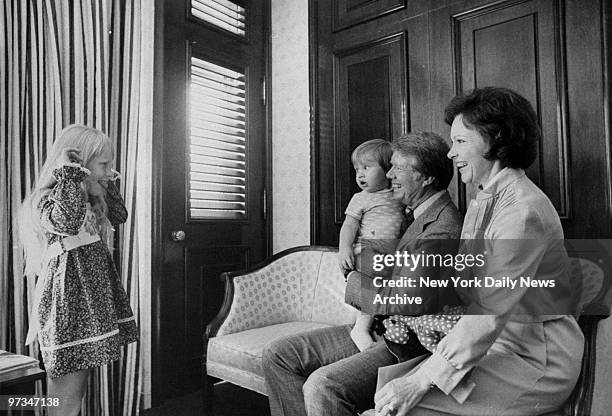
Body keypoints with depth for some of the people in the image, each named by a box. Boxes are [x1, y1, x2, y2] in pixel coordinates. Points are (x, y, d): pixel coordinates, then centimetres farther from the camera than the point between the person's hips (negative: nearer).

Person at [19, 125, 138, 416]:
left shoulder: (85, 200, 14)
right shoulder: (48, 199, -14)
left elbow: (119, 216, 25)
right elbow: (67, 222, -36)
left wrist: (107, 184, 17)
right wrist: (70, 173, -27)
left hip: (90, 299, 9)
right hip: (67, 306, -9)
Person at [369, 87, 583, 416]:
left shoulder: (523, 211, -19)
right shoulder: (481, 201, 11)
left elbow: (490, 313, -24)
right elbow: (465, 292, 11)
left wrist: (422, 381, -23)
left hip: (537, 363, -8)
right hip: (494, 347, 8)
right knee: (385, 380, -5)